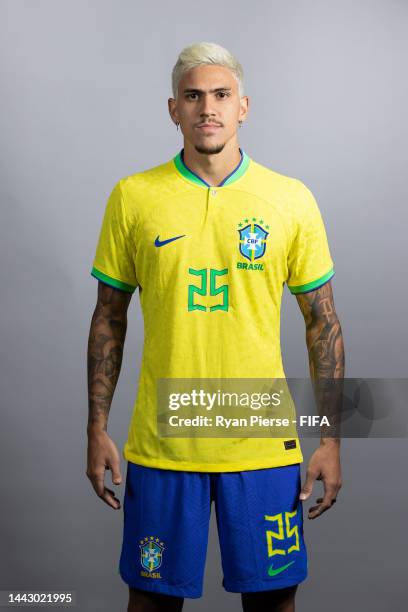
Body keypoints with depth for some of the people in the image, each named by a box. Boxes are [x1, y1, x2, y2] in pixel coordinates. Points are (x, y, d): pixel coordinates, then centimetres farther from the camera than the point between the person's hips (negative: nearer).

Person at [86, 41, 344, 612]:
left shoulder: (292, 199, -1)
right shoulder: (132, 196, 0)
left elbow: (322, 322, 4)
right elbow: (109, 319, 5)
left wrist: (331, 439, 1)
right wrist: (97, 429, 3)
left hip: (263, 443, 0)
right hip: (161, 442, 0)